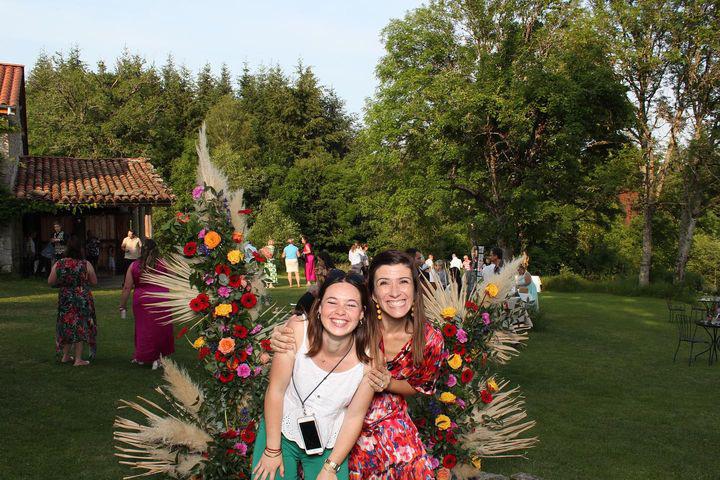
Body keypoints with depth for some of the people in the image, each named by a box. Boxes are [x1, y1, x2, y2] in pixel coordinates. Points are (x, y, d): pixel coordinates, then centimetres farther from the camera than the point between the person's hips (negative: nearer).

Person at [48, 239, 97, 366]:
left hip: (65, 299, 3)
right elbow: (94, 282, -3)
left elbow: (50, 282, 1)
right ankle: (78, 359, 1)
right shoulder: (86, 265, -9)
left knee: (66, 325, 17)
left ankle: (66, 356, 25)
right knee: (81, 327, 2)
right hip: (83, 300, -3)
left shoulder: (58, 264, -3)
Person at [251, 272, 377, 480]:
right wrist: (272, 450, -9)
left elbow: (354, 417, -9)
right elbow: (276, 391, -16)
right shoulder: (297, 333, -25)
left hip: (328, 446, 1)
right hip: (281, 430, 0)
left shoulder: (368, 359, -22)